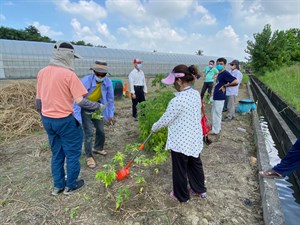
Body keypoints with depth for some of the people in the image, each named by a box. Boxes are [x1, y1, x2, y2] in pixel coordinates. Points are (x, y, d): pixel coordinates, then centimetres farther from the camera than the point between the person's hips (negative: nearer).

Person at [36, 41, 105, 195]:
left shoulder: (42, 72, 5)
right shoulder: (68, 74, -17)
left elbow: (38, 99, 11)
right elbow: (80, 101, -21)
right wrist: (98, 106, -7)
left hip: (47, 120, 7)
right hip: (65, 120, -7)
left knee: (57, 154, 20)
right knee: (72, 153, 11)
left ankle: (58, 185, 32)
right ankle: (70, 185, 26)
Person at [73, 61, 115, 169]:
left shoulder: (108, 82, -19)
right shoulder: (85, 81, -30)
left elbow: (110, 99, -6)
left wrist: (110, 115, -3)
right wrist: (77, 117, -29)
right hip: (85, 108, -4)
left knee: (101, 130, 12)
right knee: (89, 132, -8)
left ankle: (97, 148, 40)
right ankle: (89, 156, 13)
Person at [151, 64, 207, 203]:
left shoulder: (177, 101, -28)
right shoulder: (196, 94, -2)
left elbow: (165, 120, -17)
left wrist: (154, 128, 3)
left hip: (180, 141, -8)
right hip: (194, 138, 8)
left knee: (180, 169, 14)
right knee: (195, 164, 25)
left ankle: (182, 195, 36)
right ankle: (200, 190, 46)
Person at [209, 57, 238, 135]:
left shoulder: (225, 73, -15)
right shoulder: (219, 73, 13)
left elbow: (236, 82, -23)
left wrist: (225, 86, -16)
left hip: (220, 97, -10)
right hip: (216, 96, 10)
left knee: (216, 114, 0)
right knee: (214, 113, 19)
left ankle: (215, 130, 12)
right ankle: (217, 127, 32)